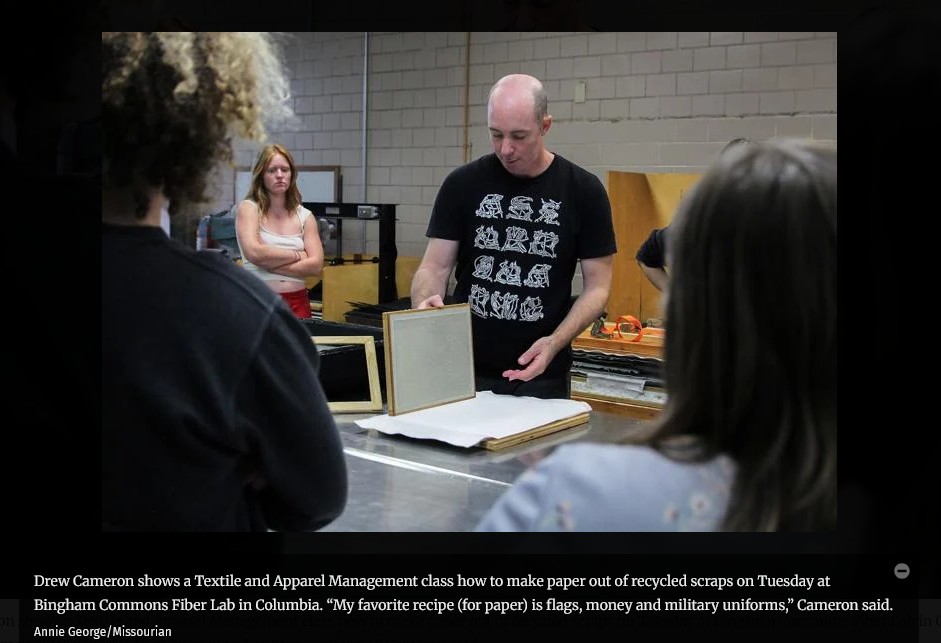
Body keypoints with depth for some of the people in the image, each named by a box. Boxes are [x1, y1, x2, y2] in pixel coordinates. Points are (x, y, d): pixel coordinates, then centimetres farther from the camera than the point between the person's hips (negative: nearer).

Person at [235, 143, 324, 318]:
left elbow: (315, 265, -4)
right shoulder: (248, 208, 1)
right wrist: (297, 255, -4)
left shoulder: (305, 216, 9)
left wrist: (267, 263, -10)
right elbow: (254, 252, -15)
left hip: (297, 302, 3)